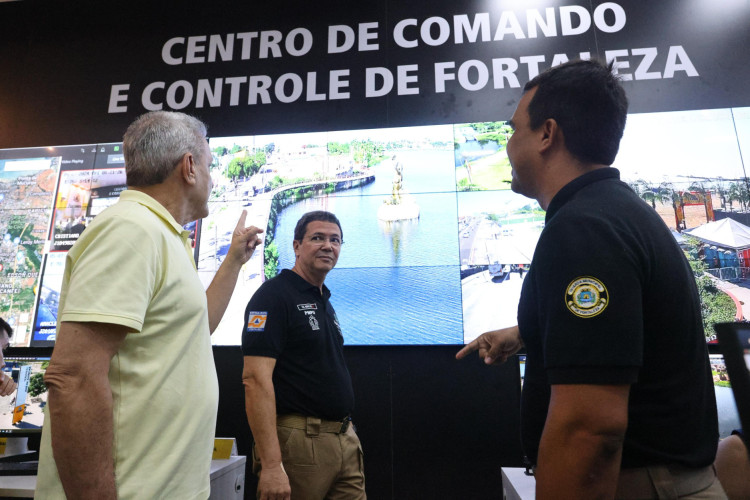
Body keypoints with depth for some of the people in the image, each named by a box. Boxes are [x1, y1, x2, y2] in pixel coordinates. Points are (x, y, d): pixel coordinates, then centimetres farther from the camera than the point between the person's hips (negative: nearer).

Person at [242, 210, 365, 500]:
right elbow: (255, 379, -20)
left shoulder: (325, 302, 14)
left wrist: (347, 434, 15)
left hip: (346, 440, 8)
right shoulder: (274, 294, -12)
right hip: (299, 441, -8)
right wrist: (271, 464, -24)